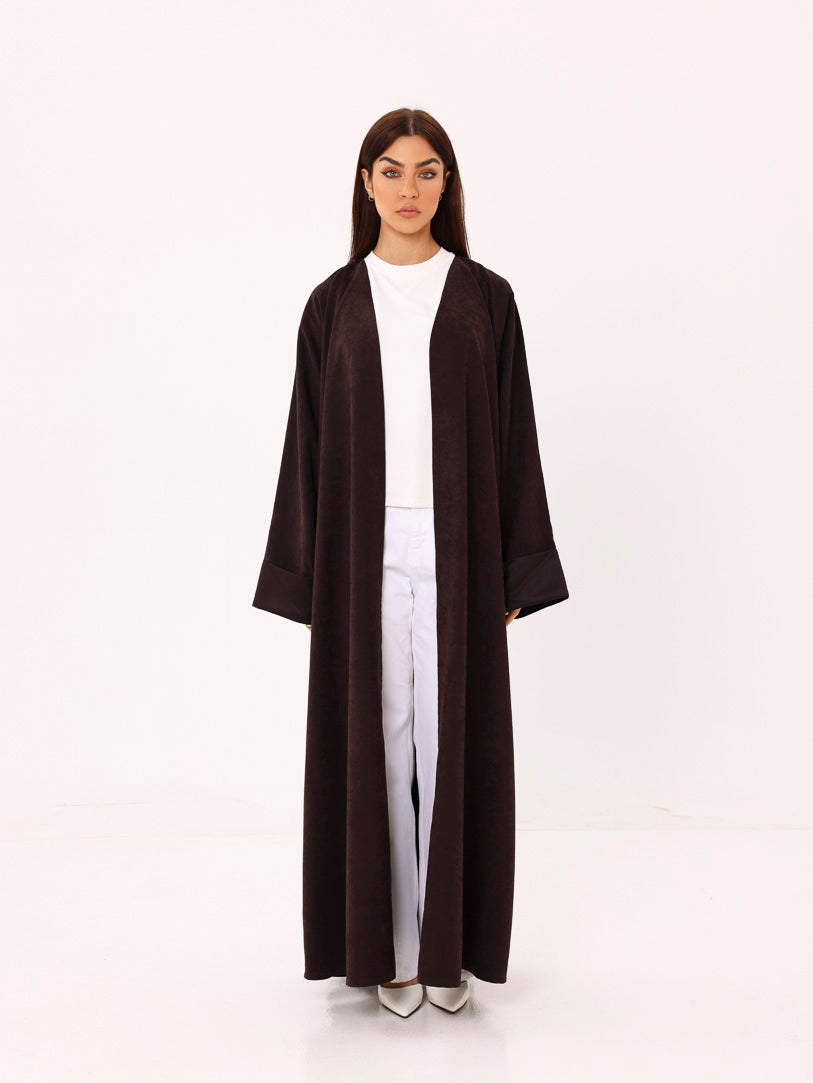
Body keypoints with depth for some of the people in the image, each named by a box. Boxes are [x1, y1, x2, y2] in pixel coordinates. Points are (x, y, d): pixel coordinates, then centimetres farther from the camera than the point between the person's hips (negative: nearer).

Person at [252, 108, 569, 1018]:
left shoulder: (484, 298, 6)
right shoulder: (334, 304, 7)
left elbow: (514, 437, 4)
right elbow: (308, 442, 6)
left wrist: (515, 572, -1)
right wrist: (307, 576, 1)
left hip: (456, 547, 0)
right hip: (364, 549, 1)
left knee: (452, 736, 3)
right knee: (373, 737, 4)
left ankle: (447, 943, 18)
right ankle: (387, 945, 17)